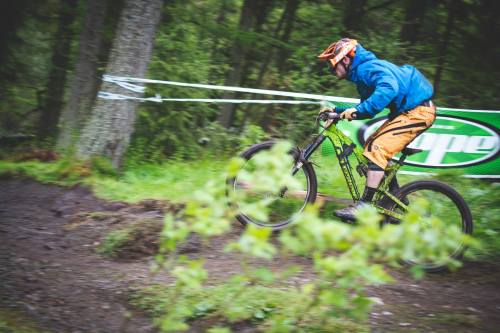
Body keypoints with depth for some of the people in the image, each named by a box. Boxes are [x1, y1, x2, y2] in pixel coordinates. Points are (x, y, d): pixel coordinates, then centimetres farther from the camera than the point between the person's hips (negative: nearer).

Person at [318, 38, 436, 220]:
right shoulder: (361, 71, 17)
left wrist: (357, 110, -37)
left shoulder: (366, 68, -16)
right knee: (372, 145, 13)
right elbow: (367, 108, 22)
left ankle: (364, 205, -19)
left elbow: (389, 88, -36)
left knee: (377, 149, -18)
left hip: (418, 111, -11)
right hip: (406, 110, 11)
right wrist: (337, 111, 13)